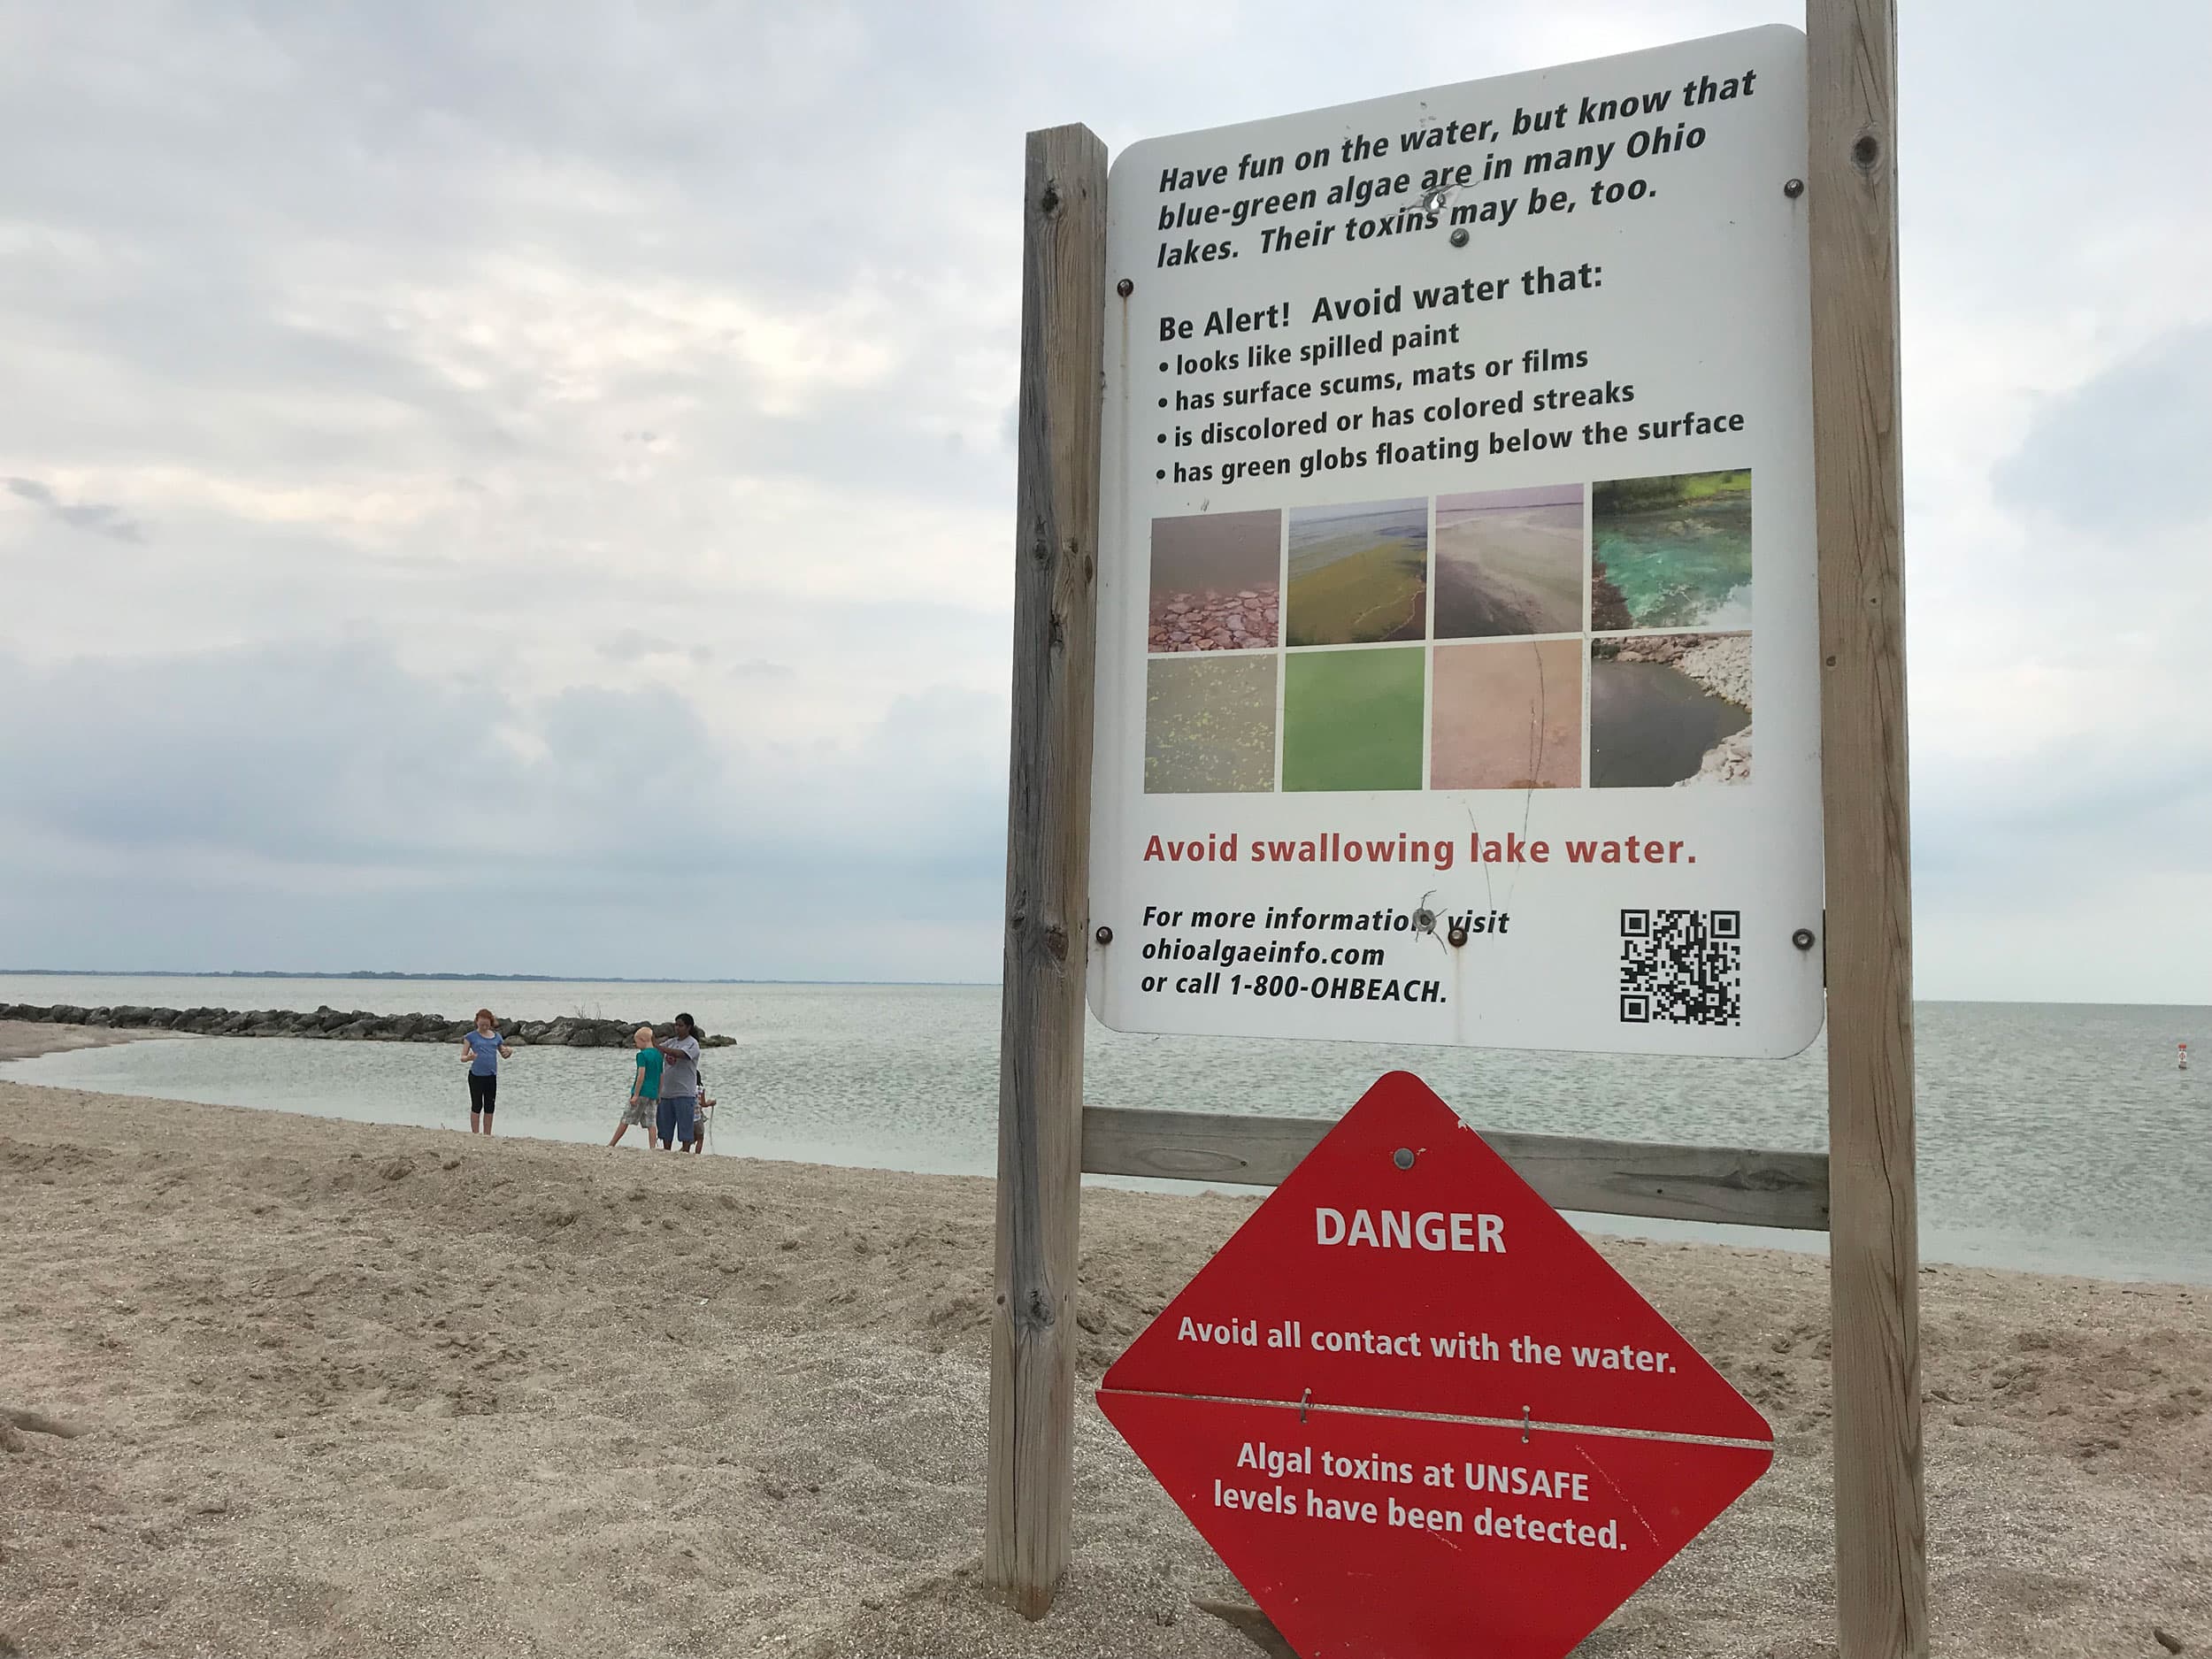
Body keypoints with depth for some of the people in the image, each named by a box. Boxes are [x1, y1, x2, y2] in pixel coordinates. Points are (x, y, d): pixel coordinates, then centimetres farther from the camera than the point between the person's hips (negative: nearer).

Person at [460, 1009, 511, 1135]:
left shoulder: (496, 1037, 9)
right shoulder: (471, 1037, -1)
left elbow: (504, 1055, 19)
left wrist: (509, 1052, -5)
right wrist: (470, 1057, -27)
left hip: (491, 1076, 4)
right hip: (476, 1076, -3)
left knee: (489, 1108, 8)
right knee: (476, 1107, 2)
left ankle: (487, 1135, 15)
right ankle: (475, 1134, 9)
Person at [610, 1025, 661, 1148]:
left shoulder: (642, 1055, -10)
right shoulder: (658, 1055, 11)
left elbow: (641, 1075, -17)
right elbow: (661, 1077, 15)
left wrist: (635, 1095, -15)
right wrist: (659, 1095, 21)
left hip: (642, 1092, -6)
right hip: (653, 1094, 6)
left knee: (625, 1120, 4)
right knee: (650, 1123, 5)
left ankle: (612, 1144, 12)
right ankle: (652, 1148, -4)